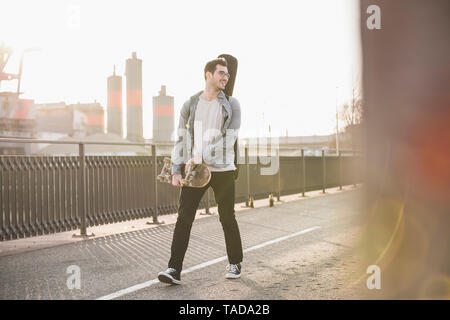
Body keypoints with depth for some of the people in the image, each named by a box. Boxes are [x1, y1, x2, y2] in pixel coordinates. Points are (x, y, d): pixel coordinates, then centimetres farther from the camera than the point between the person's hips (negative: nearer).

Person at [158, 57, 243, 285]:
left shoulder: (231, 105, 1)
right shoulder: (190, 105, 7)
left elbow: (229, 138, -10)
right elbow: (181, 138, 8)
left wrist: (203, 156, -19)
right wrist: (176, 170, 1)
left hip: (222, 170, -1)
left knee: (227, 219, 9)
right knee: (184, 218, -5)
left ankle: (235, 264, 26)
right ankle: (174, 269, -4)